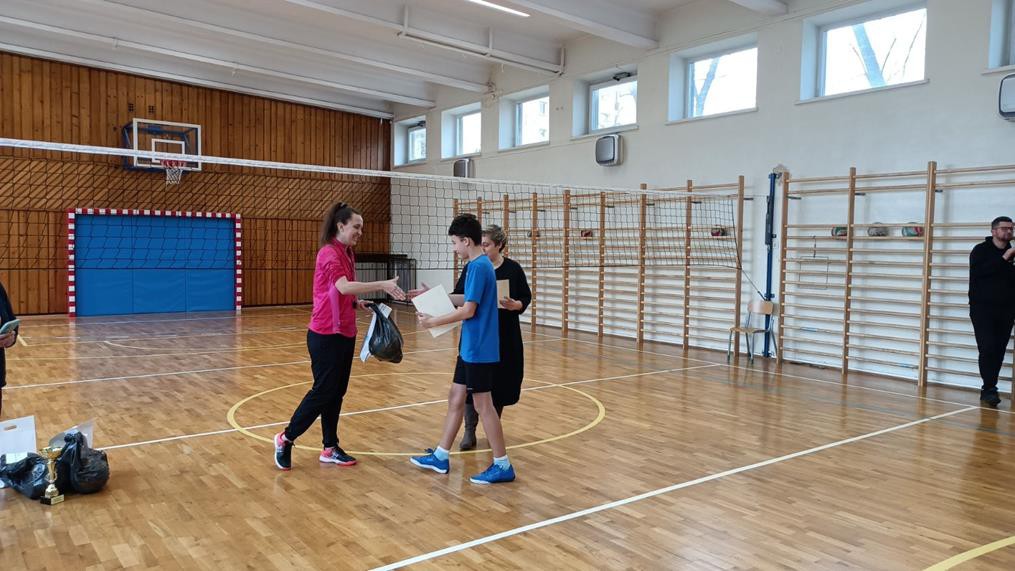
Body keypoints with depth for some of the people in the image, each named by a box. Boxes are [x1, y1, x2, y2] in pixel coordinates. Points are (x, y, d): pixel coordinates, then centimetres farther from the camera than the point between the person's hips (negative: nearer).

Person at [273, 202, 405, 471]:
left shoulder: (347, 253, 11)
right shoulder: (329, 253, -17)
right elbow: (344, 287, -33)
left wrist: (358, 304, 2)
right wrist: (382, 284, -42)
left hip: (345, 333, 9)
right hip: (326, 335, -9)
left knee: (337, 391, 12)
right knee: (323, 391, -1)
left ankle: (330, 448, 21)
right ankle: (286, 438, 16)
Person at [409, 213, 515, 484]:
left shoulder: (479, 266, -18)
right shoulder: (479, 264, 11)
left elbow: (468, 310, -20)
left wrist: (434, 322, -12)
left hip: (479, 350, -10)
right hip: (471, 348, 10)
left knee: (483, 404, -2)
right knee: (456, 397, 14)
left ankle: (503, 466, 8)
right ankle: (441, 457, 25)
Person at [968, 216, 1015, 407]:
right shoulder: (980, 250, 0)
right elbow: (978, 271, -17)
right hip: (982, 308, -4)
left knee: (999, 351, 4)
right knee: (987, 348, -12)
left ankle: (988, 390, 12)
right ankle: (989, 389, -9)